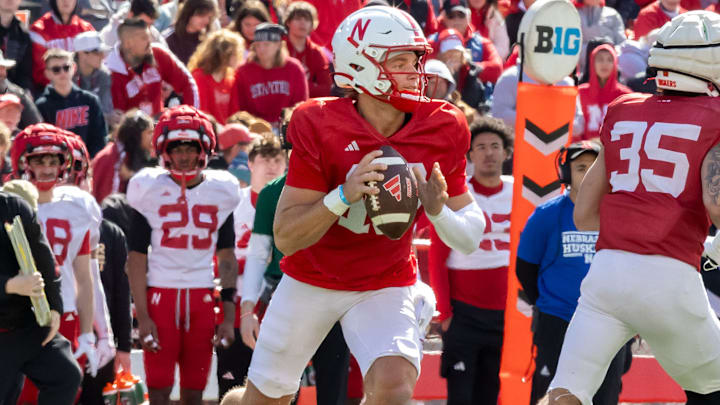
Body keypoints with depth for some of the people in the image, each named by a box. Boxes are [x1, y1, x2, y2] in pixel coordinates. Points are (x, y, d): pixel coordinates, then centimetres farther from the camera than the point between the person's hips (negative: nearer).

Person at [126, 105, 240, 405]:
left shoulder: (220, 191, 7)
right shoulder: (150, 191, -1)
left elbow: (227, 258, 11)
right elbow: (137, 257, -1)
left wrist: (229, 317, 5)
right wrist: (142, 317, -7)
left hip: (202, 300, 3)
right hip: (161, 294, -2)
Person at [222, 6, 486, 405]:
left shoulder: (442, 131, -13)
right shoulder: (320, 128, -22)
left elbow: (468, 240, -6)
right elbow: (286, 237, -21)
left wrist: (439, 211, -29)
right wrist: (345, 196, -36)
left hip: (386, 286, 1)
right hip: (311, 281, -1)